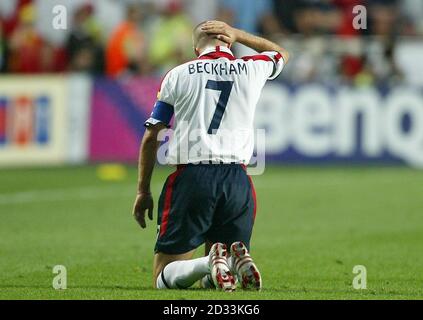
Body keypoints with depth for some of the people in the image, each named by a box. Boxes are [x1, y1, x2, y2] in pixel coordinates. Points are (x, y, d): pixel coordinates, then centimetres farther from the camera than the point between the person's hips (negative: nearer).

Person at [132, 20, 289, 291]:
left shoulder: (178, 75, 7)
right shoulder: (252, 70, 10)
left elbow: (151, 137, 8)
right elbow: (282, 54, 35)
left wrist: (143, 192, 15)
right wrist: (237, 34, 30)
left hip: (191, 177, -2)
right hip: (237, 180, 2)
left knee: (164, 278, 1)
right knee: (212, 281, 14)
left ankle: (210, 263, -29)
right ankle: (238, 261, -20)